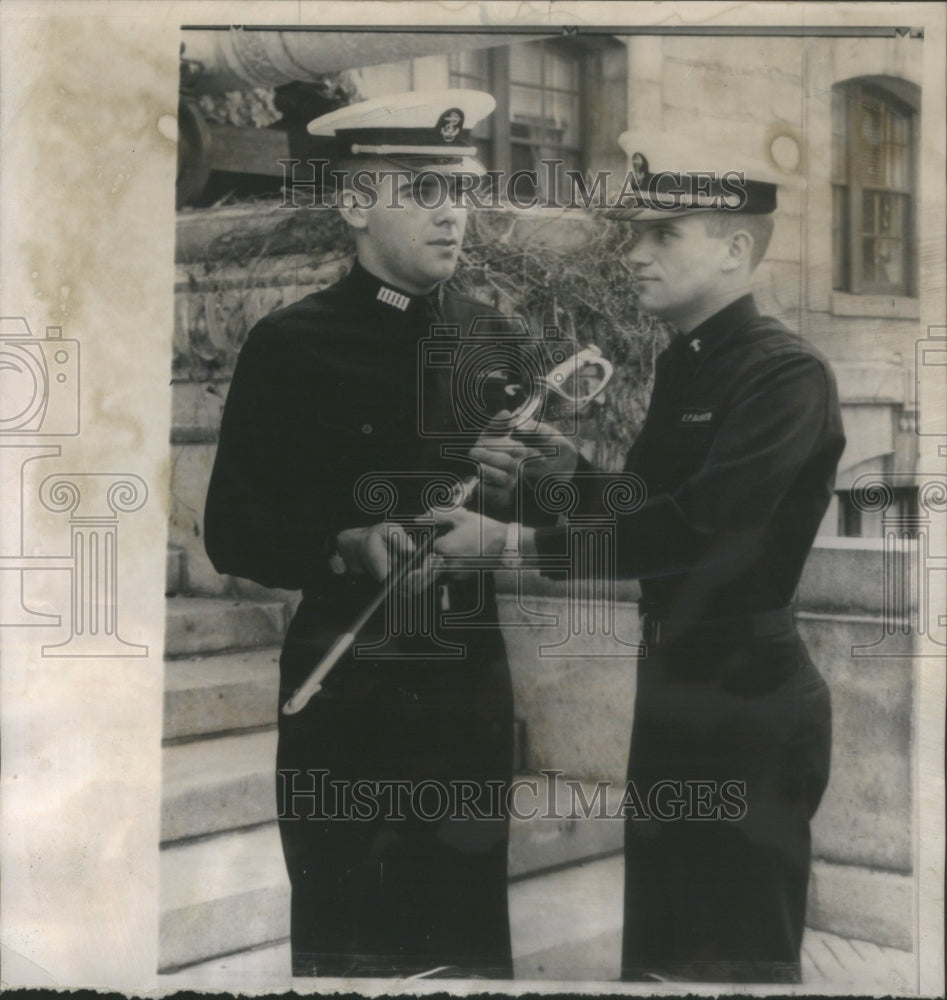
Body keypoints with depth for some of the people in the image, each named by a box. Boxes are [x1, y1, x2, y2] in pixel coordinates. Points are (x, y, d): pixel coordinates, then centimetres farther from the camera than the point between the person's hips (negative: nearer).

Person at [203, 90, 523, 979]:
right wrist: (347, 546, -22)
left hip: (472, 683, 4)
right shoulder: (291, 345, -5)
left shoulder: (491, 336, 7)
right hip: (346, 696, -3)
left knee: (473, 930, 12)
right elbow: (232, 533, -7)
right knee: (349, 942, 6)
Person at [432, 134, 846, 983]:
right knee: (657, 942, 19)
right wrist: (569, 467, -3)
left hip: (752, 698, -8)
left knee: (739, 952, 5)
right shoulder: (681, 364, 9)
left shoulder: (789, 374, -16)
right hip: (674, 681, 8)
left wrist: (514, 543, -26)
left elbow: (695, 524, -27)